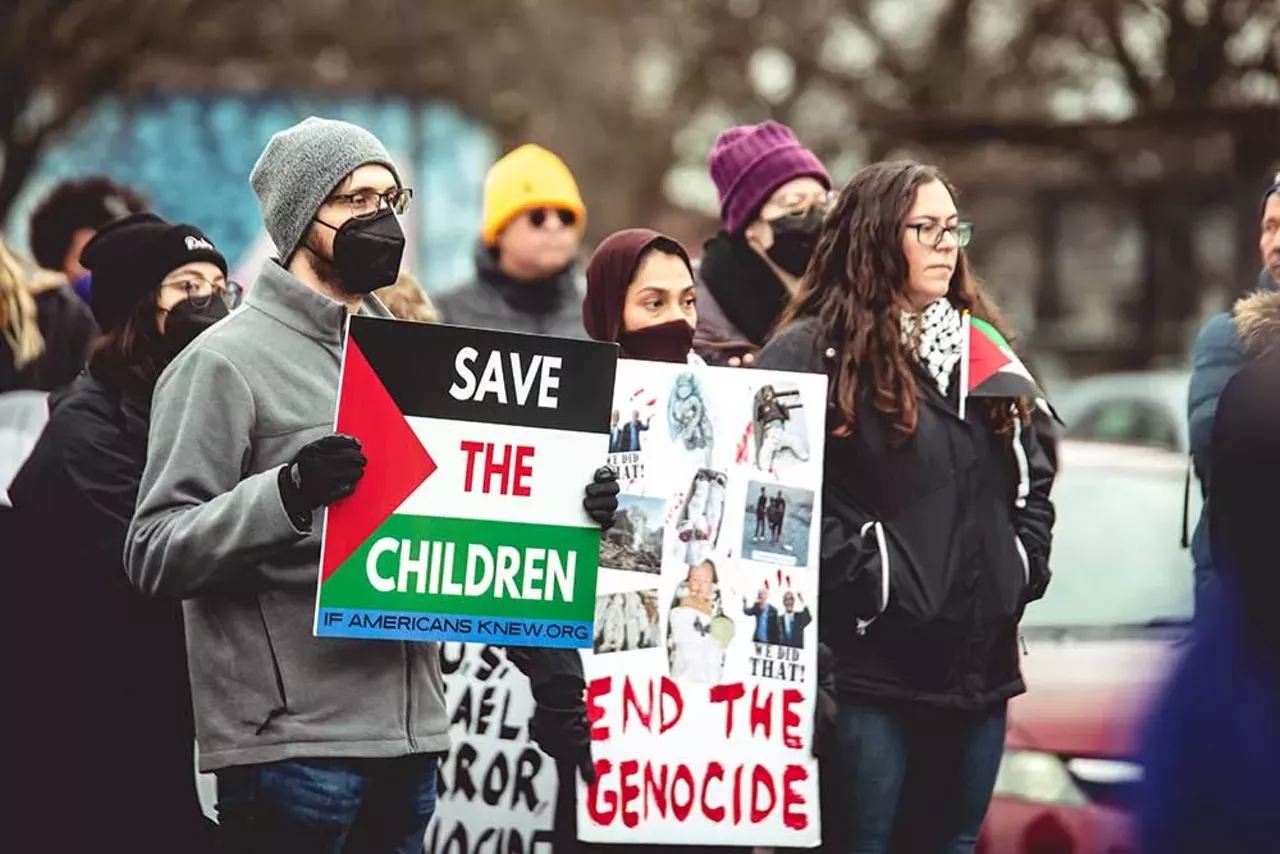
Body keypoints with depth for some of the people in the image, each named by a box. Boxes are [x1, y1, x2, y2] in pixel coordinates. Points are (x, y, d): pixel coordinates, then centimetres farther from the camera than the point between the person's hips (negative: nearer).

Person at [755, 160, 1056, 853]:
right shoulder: (811, 353, -7)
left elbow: (1034, 475, 24)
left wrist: (1025, 566, 9)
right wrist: (863, 582, -18)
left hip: (979, 660, 7)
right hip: (875, 663, -7)